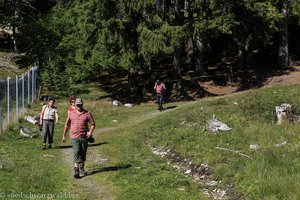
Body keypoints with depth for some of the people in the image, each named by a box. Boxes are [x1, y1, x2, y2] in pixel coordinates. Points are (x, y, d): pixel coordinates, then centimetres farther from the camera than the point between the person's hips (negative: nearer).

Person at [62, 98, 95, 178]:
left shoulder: (87, 114, 2)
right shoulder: (71, 113, 6)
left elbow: (92, 124, 4)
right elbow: (67, 124, 15)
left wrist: (90, 132, -12)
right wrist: (64, 136, 17)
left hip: (84, 137, 1)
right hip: (74, 136, -1)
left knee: (83, 153, 11)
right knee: (76, 152, -14)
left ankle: (81, 168, 32)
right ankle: (76, 170, -19)